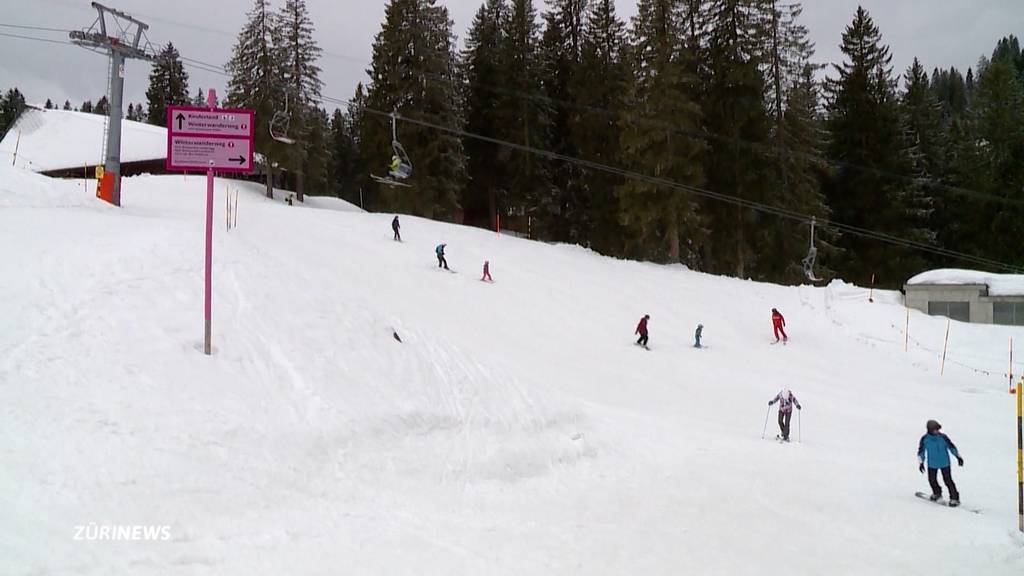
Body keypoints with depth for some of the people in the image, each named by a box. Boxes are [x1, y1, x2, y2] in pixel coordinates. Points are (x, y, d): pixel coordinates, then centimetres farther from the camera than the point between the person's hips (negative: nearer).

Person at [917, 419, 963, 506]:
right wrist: (921, 462, -3)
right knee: (932, 480, 12)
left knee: (948, 480, -5)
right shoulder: (924, 439, -11)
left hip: (944, 463, -2)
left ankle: (954, 498, 5)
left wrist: (958, 457, -3)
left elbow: (951, 446, -4)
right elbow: (921, 451, -1)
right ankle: (937, 493, 39)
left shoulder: (943, 437, -15)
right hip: (932, 464, 3)